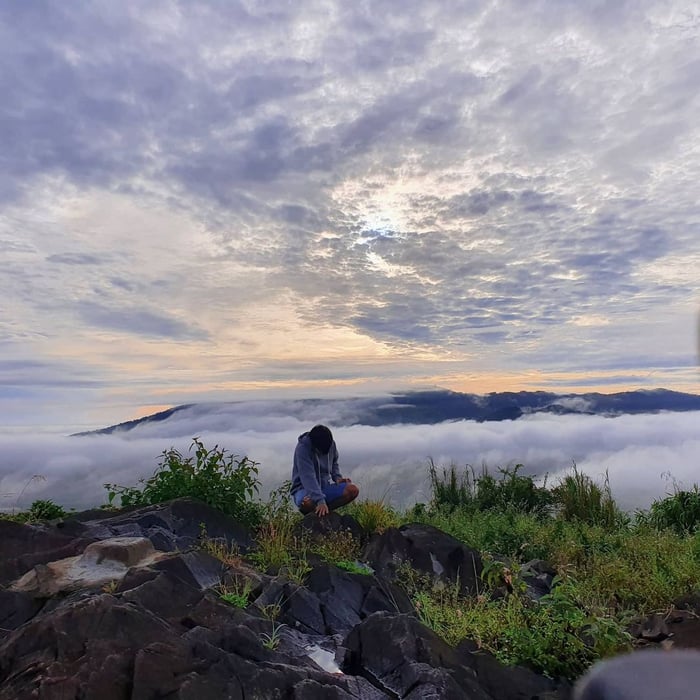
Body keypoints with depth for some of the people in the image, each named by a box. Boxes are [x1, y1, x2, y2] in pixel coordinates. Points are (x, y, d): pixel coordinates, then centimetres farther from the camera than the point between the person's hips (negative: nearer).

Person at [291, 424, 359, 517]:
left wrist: (337, 477, -6)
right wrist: (320, 501, -40)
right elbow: (308, 477, -31)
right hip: (304, 488, -5)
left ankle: (319, 512, -13)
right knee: (306, 503, -42)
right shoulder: (303, 447, -22)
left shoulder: (331, 444, -4)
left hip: (325, 486, 6)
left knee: (353, 490, -21)